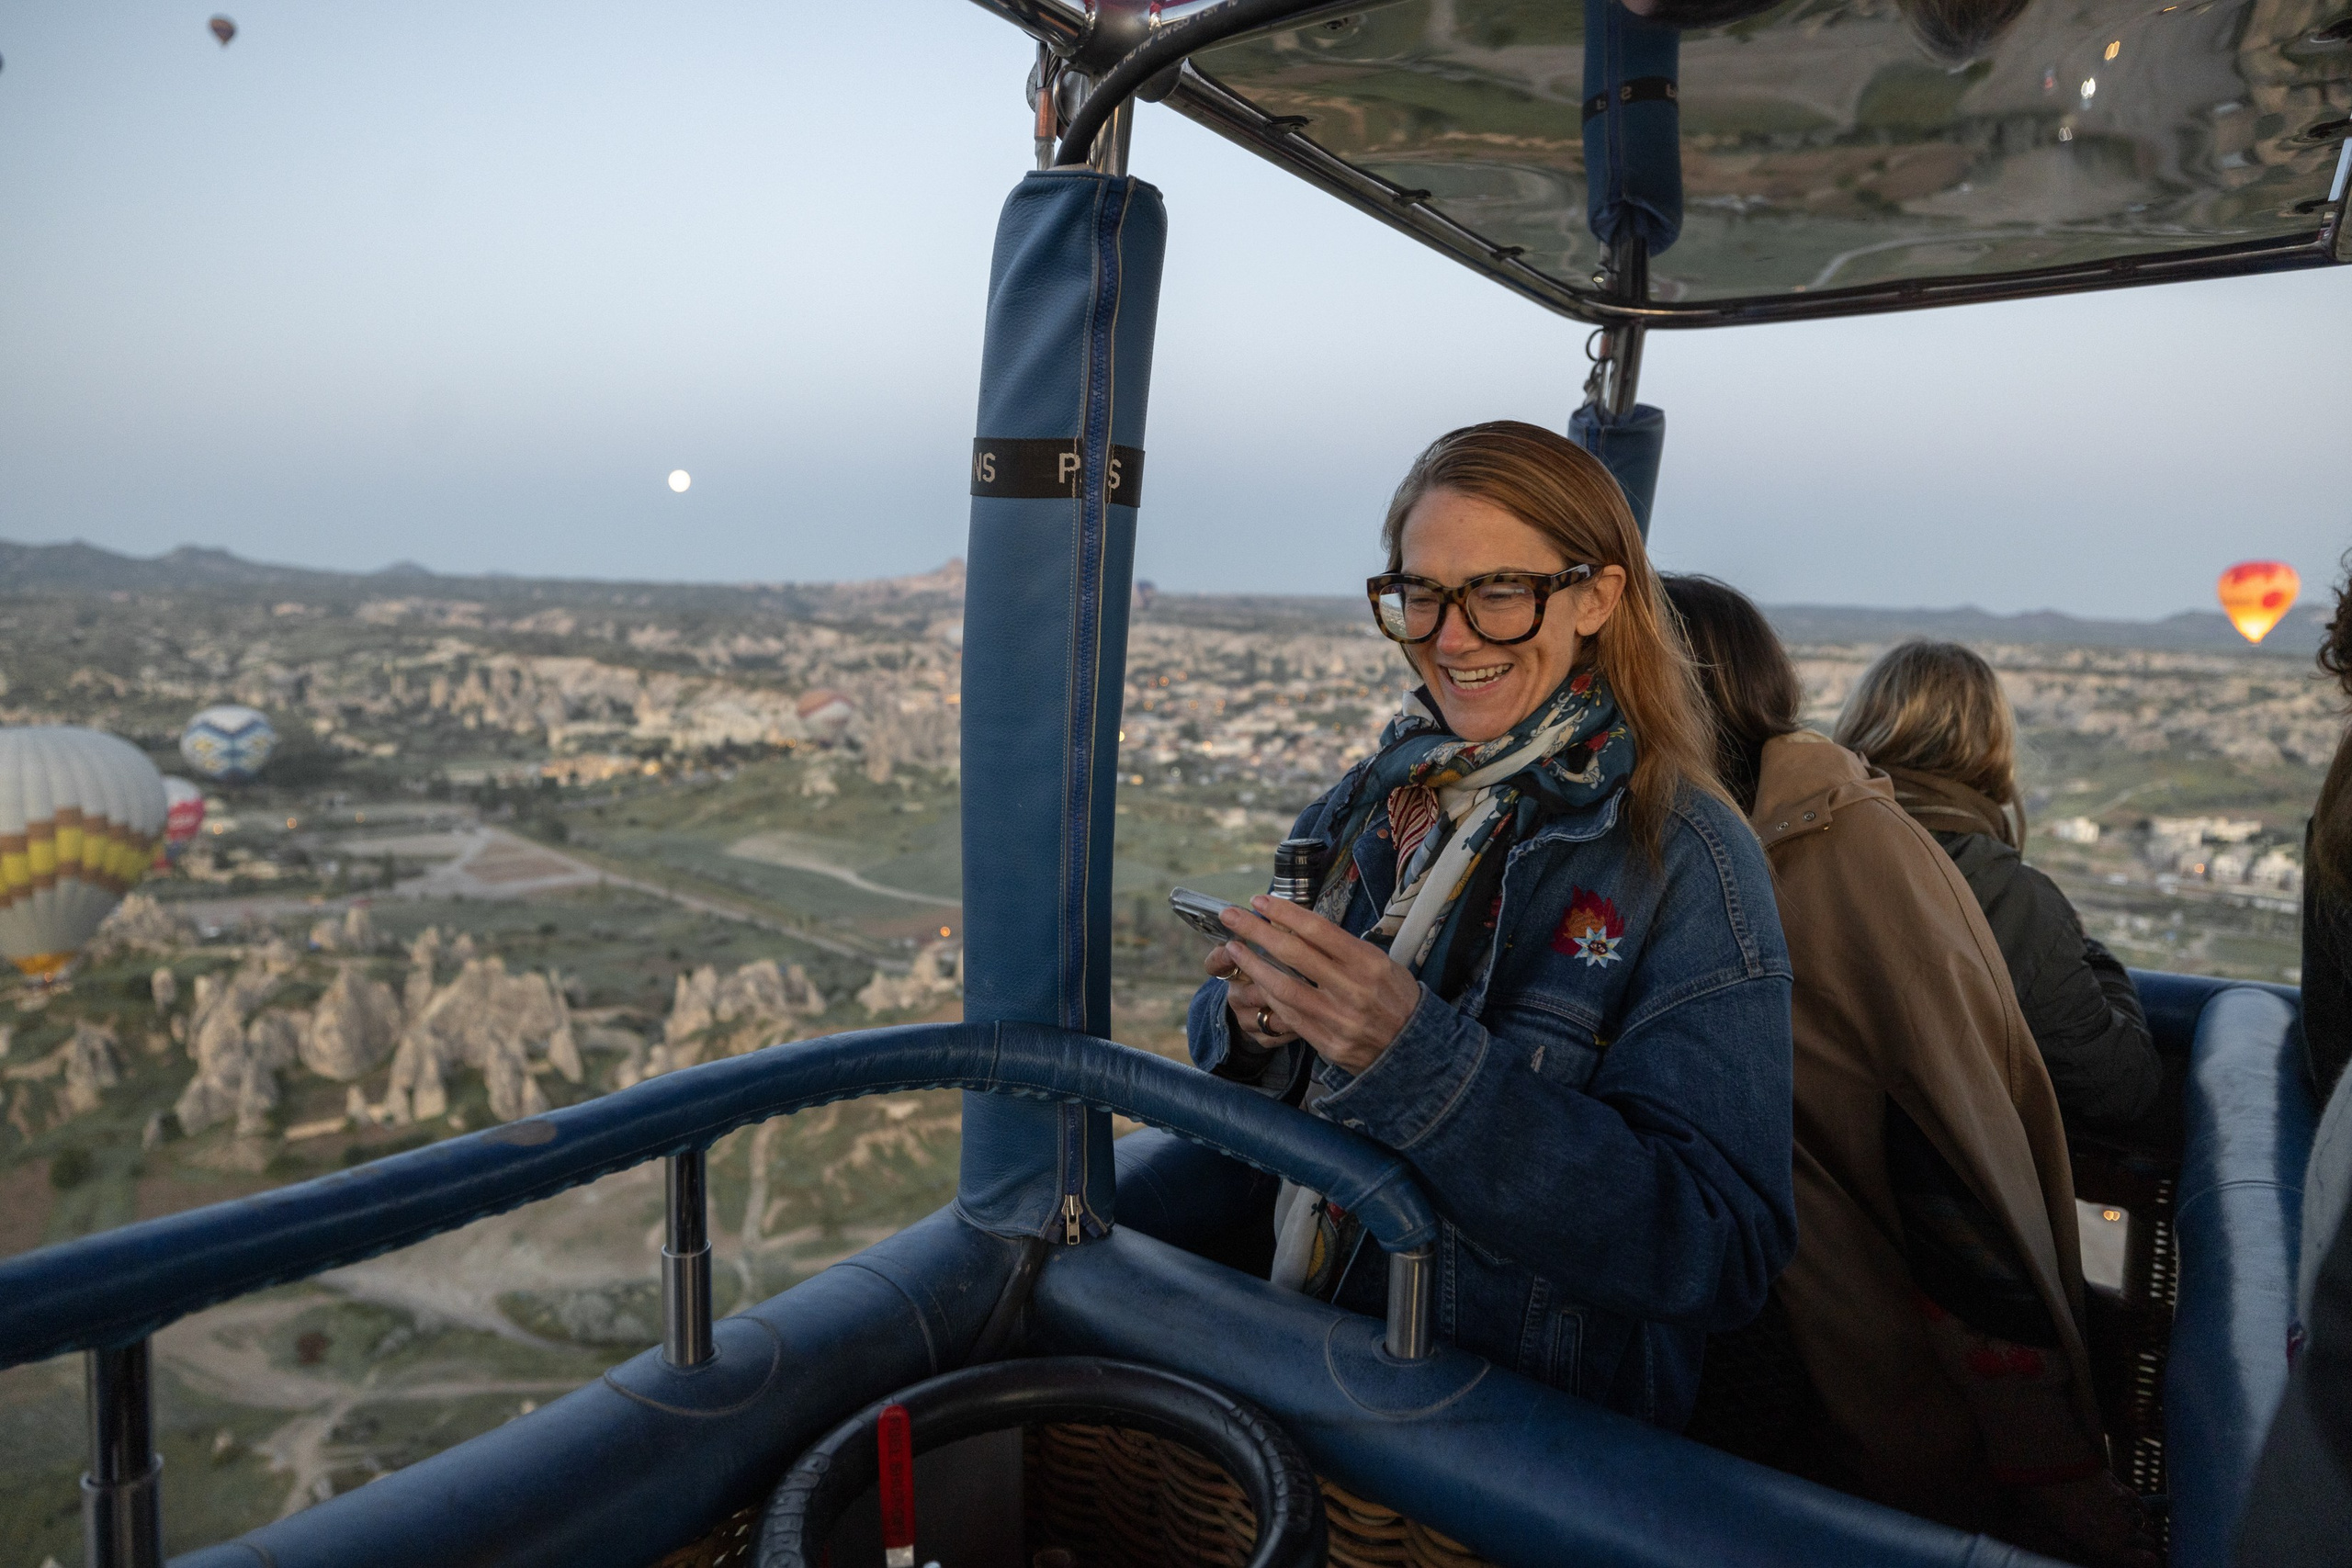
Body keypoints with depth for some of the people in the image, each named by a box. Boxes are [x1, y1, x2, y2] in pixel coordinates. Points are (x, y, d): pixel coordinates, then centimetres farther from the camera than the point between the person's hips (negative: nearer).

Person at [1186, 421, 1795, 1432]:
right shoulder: (1371, 802, 2)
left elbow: (1722, 1251, -20)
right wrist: (1255, 1023, -13)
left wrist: (1420, 1058, -28)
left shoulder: (1687, 859, -13)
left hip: (1551, 1433, -4)